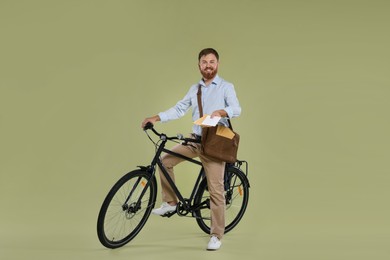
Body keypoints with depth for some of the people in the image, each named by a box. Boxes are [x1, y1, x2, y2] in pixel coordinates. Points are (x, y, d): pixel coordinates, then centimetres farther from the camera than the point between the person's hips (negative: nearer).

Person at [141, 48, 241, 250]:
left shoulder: (226, 87, -3)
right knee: (165, 160, 2)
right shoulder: (194, 89, 14)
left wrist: (220, 112, -39)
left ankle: (216, 235, 5)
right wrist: (156, 118, -3)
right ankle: (170, 202, 17)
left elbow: (236, 109, -18)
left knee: (215, 189, -6)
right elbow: (179, 109, 9)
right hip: (195, 140, 6)